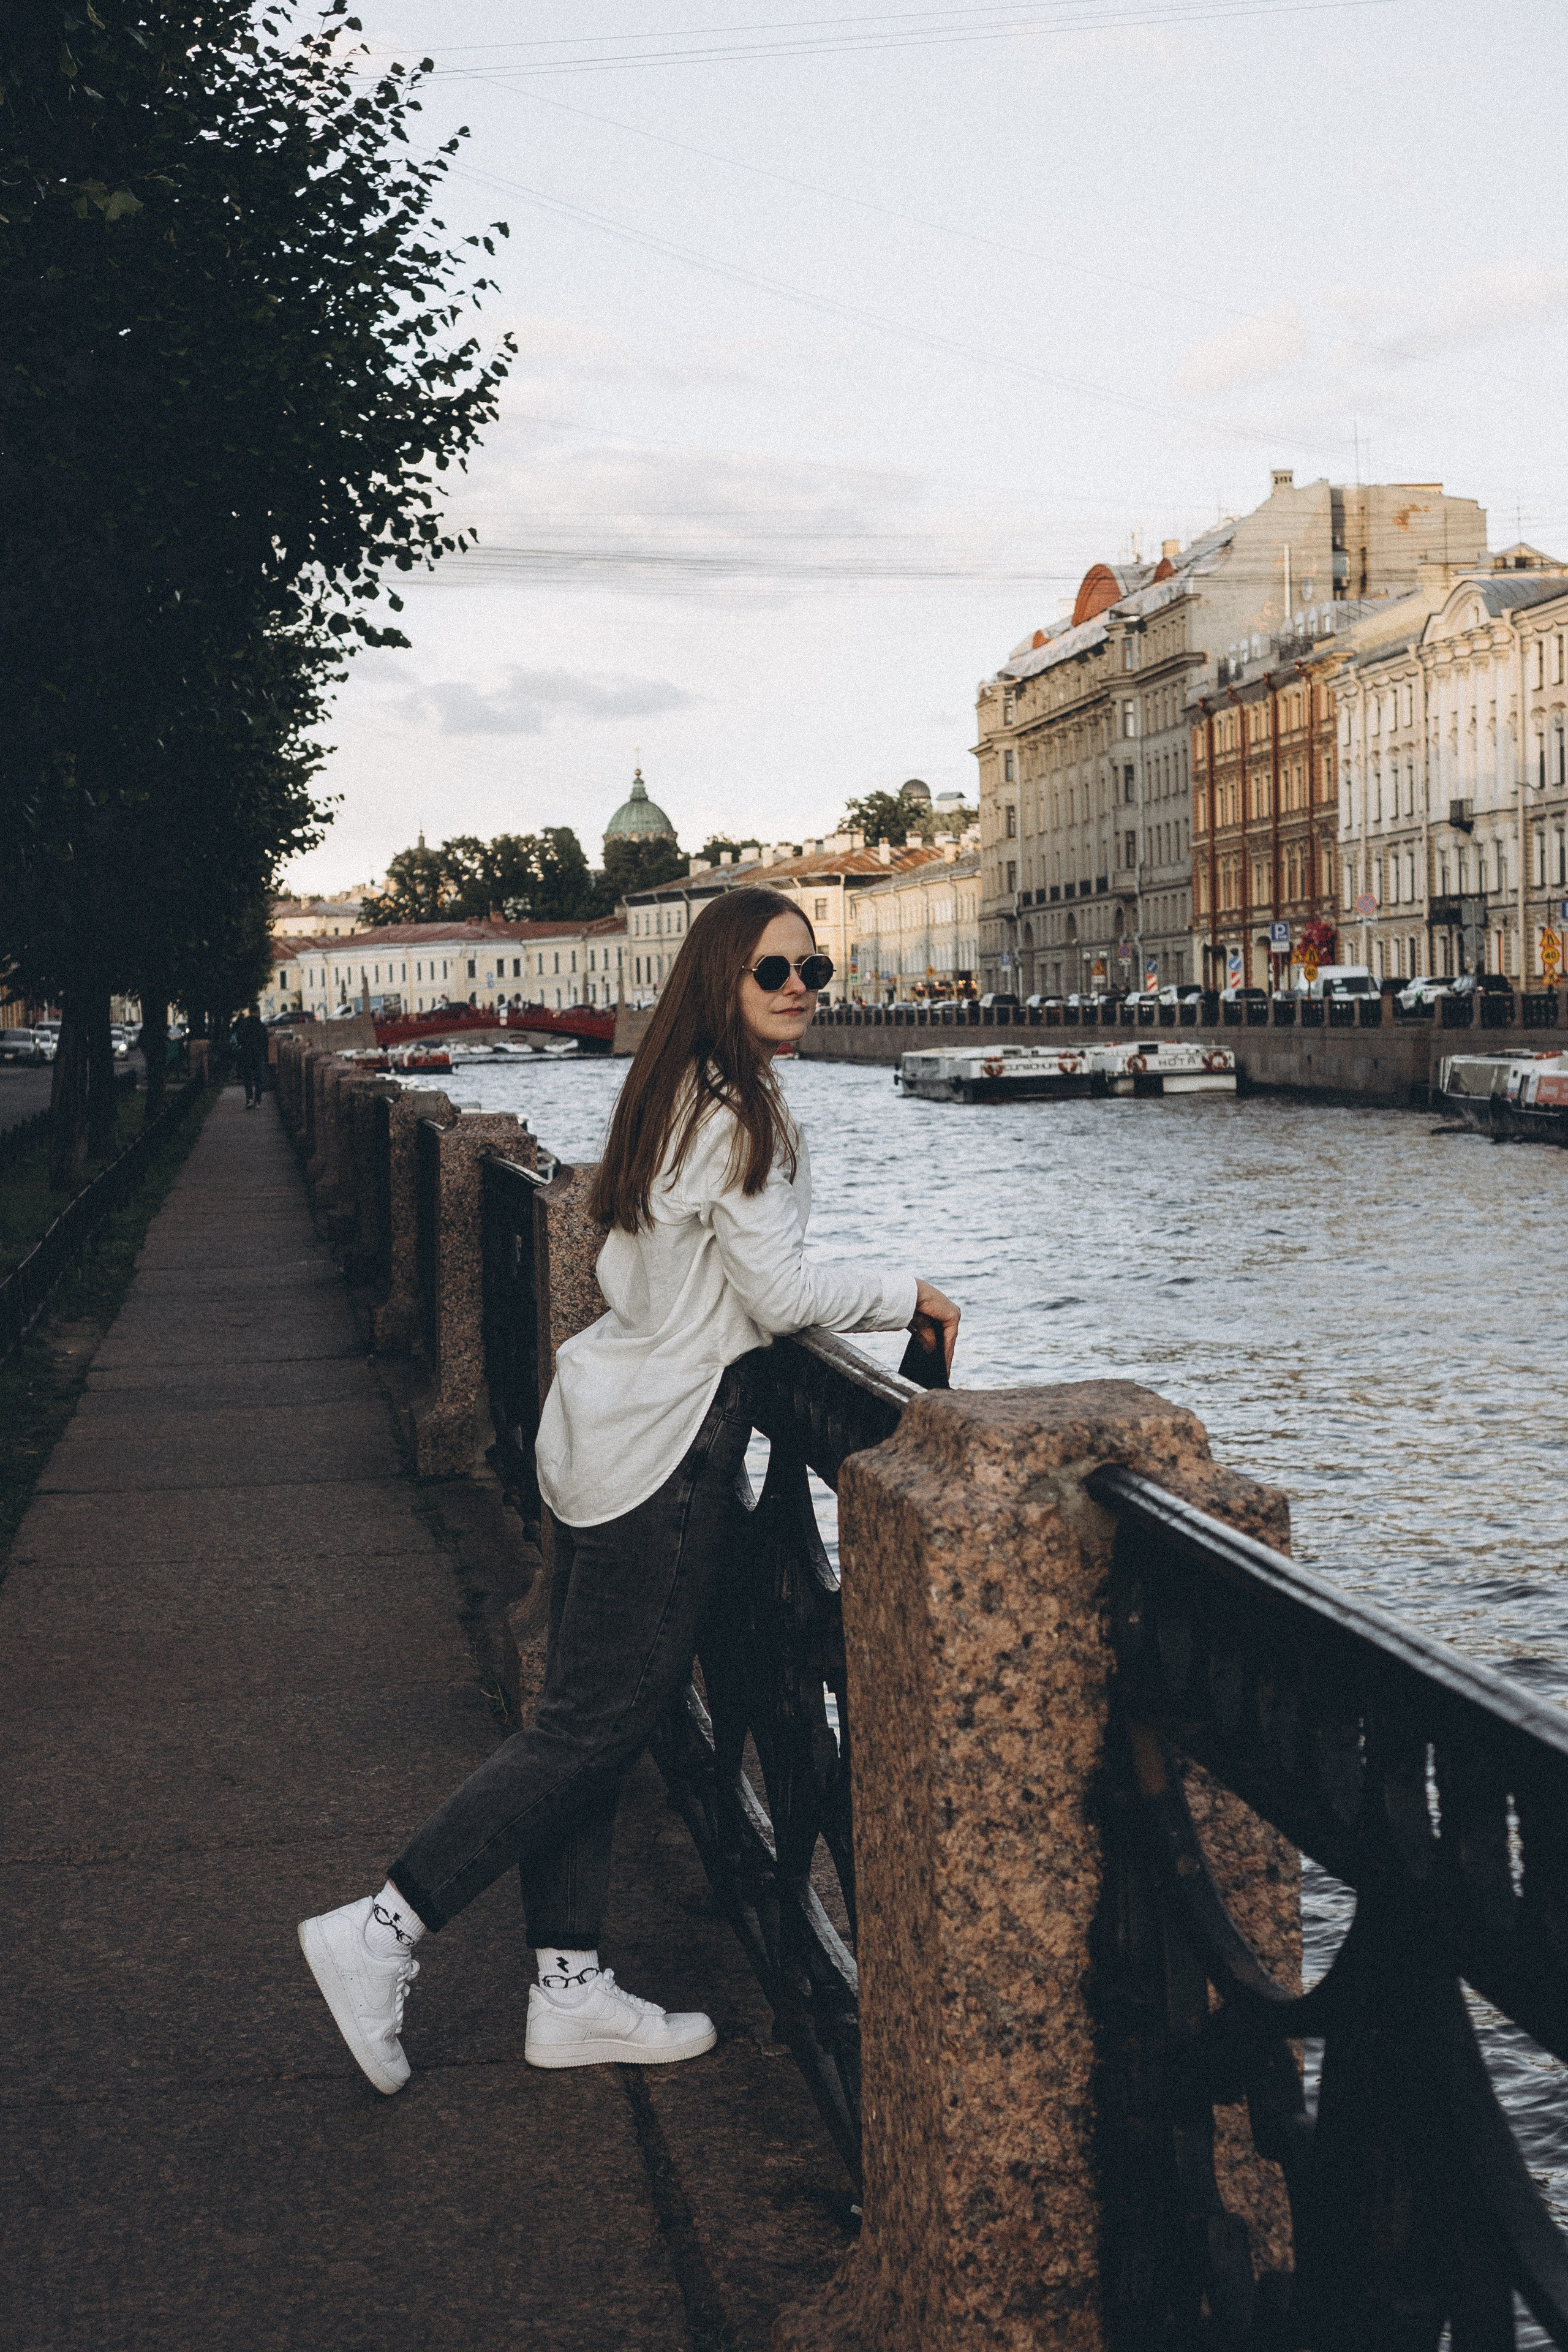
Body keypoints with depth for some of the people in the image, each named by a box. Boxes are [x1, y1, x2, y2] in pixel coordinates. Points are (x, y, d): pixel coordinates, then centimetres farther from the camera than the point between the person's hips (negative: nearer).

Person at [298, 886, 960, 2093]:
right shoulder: (738, 1113, -15)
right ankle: (382, 1932, 0)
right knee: (594, 1726, -3)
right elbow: (781, 1291, -16)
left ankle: (572, 1990, 19)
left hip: (608, 1418, 10)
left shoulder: (679, 1097, 14)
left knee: (584, 1713, 11)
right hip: (668, 1444, -10)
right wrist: (906, 1294, -3)